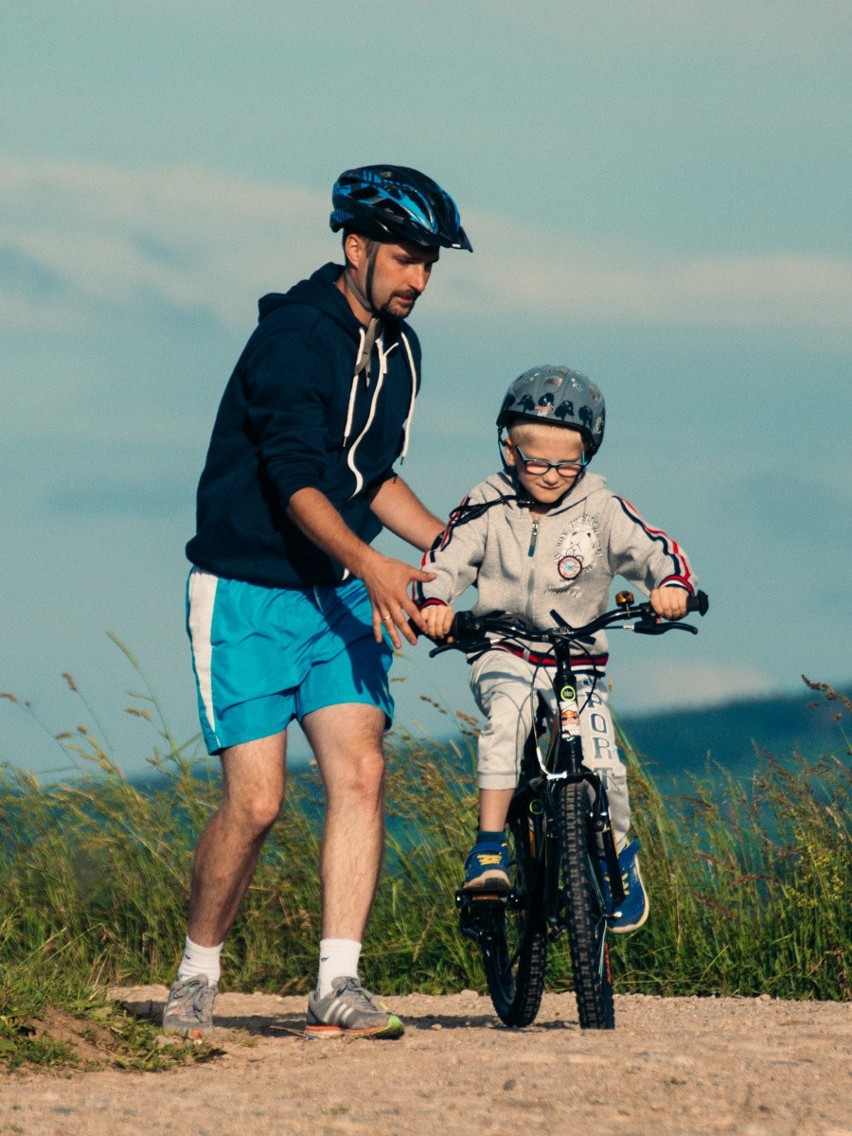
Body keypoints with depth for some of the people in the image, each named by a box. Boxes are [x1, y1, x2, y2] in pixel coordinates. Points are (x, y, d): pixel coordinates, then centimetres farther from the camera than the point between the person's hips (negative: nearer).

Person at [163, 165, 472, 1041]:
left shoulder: (397, 349, 8)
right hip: (247, 595, -7)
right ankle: (195, 975, 9)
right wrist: (371, 564, -39)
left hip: (340, 593, 7)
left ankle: (337, 986, -12)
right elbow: (296, 481, -27)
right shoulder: (294, 337, -18)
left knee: (359, 773, -11)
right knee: (256, 799, -12)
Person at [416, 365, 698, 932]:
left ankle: (619, 854, 14)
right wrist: (434, 602, -31)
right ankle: (490, 844, -31)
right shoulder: (488, 509, -4)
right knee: (510, 707, -34)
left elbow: (655, 550, -13)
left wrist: (671, 584, -36)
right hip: (504, 655, 0)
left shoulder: (601, 511, -5)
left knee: (601, 768, -17)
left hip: (578, 665, 0)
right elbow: (442, 562, -8)